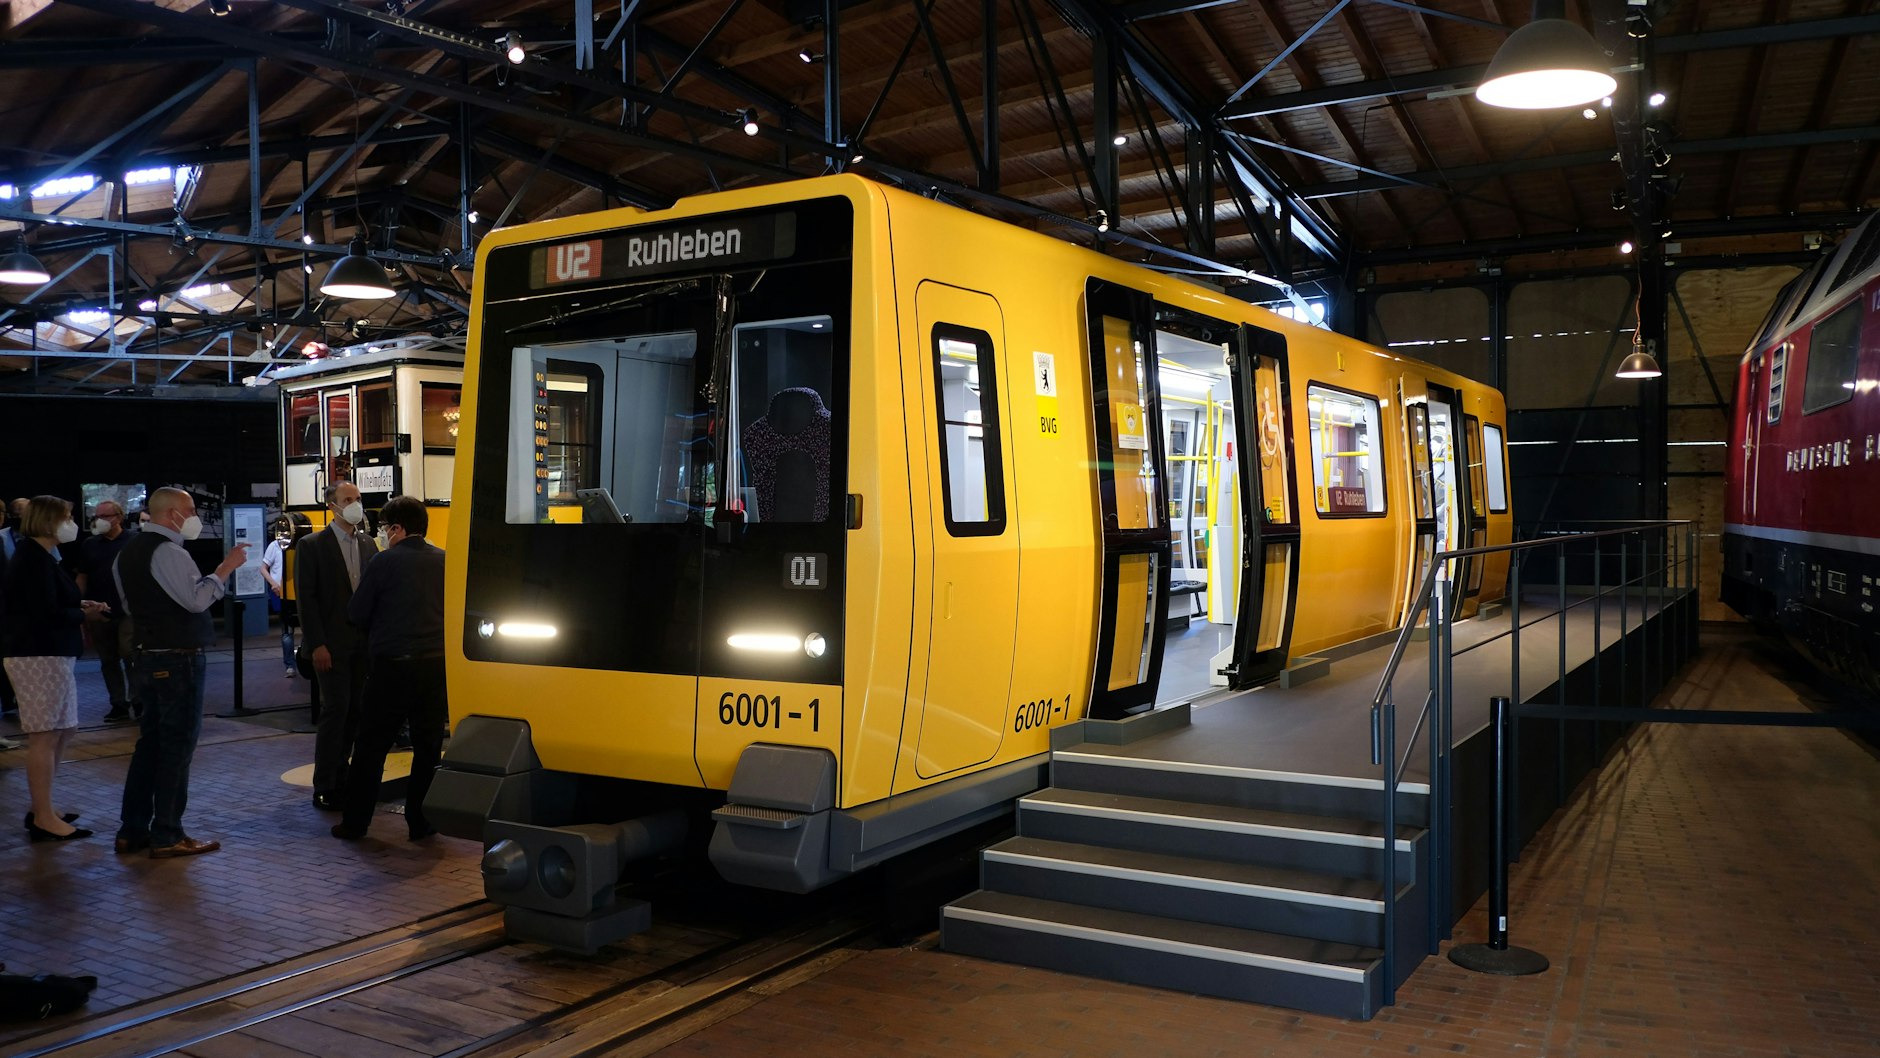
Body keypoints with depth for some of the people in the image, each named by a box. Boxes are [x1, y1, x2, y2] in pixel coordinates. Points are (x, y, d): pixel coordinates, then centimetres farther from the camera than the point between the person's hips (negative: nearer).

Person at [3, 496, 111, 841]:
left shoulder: (35, 556, 16)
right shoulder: (36, 560, -16)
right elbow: (48, 613, -21)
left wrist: (78, 605, 5)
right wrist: (84, 614, -7)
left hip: (48, 654, 11)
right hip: (39, 657, -11)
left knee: (59, 732, 16)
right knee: (45, 736, -6)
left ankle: (42, 809, 24)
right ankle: (44, 819, -1)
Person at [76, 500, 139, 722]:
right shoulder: (89, 545, 9)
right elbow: (82, 578, 12)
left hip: (128, 611, -4)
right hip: (99, 613, 4)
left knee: (130, 655, -6)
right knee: (108, 660, 8)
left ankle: (137, 701, 6)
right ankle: (119, 704, 16)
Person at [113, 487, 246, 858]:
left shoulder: (129, 552, 15)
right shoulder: (169, 552, -17)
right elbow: (197, 599, -25)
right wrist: (226, 567, -18)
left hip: (147, 656, 10)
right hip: (178, 658, -10)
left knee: (151, 740, 15)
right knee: (178, 743, -3)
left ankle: (132, 830, 20)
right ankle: (167, 836, 1)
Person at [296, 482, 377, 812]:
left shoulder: (368, 544, 12)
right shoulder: (312, 546, -4)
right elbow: (305, 598, -8)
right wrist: (316, 645, -13)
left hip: (363, 644, 5)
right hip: (332, 645, -5)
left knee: (354, 711, 8)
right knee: (335, 708, -7)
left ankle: (340, 779, 20)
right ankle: (324, 789, 2)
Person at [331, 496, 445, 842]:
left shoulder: (385, 561, -7)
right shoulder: (445, 561, 3)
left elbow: (357, 613, 0)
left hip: (393, 665, -3)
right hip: (436, 662, 3)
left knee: (371, 747, 8)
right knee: (428, 746, 10)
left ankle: (354, 821, 14)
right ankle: (421, 821, 13)